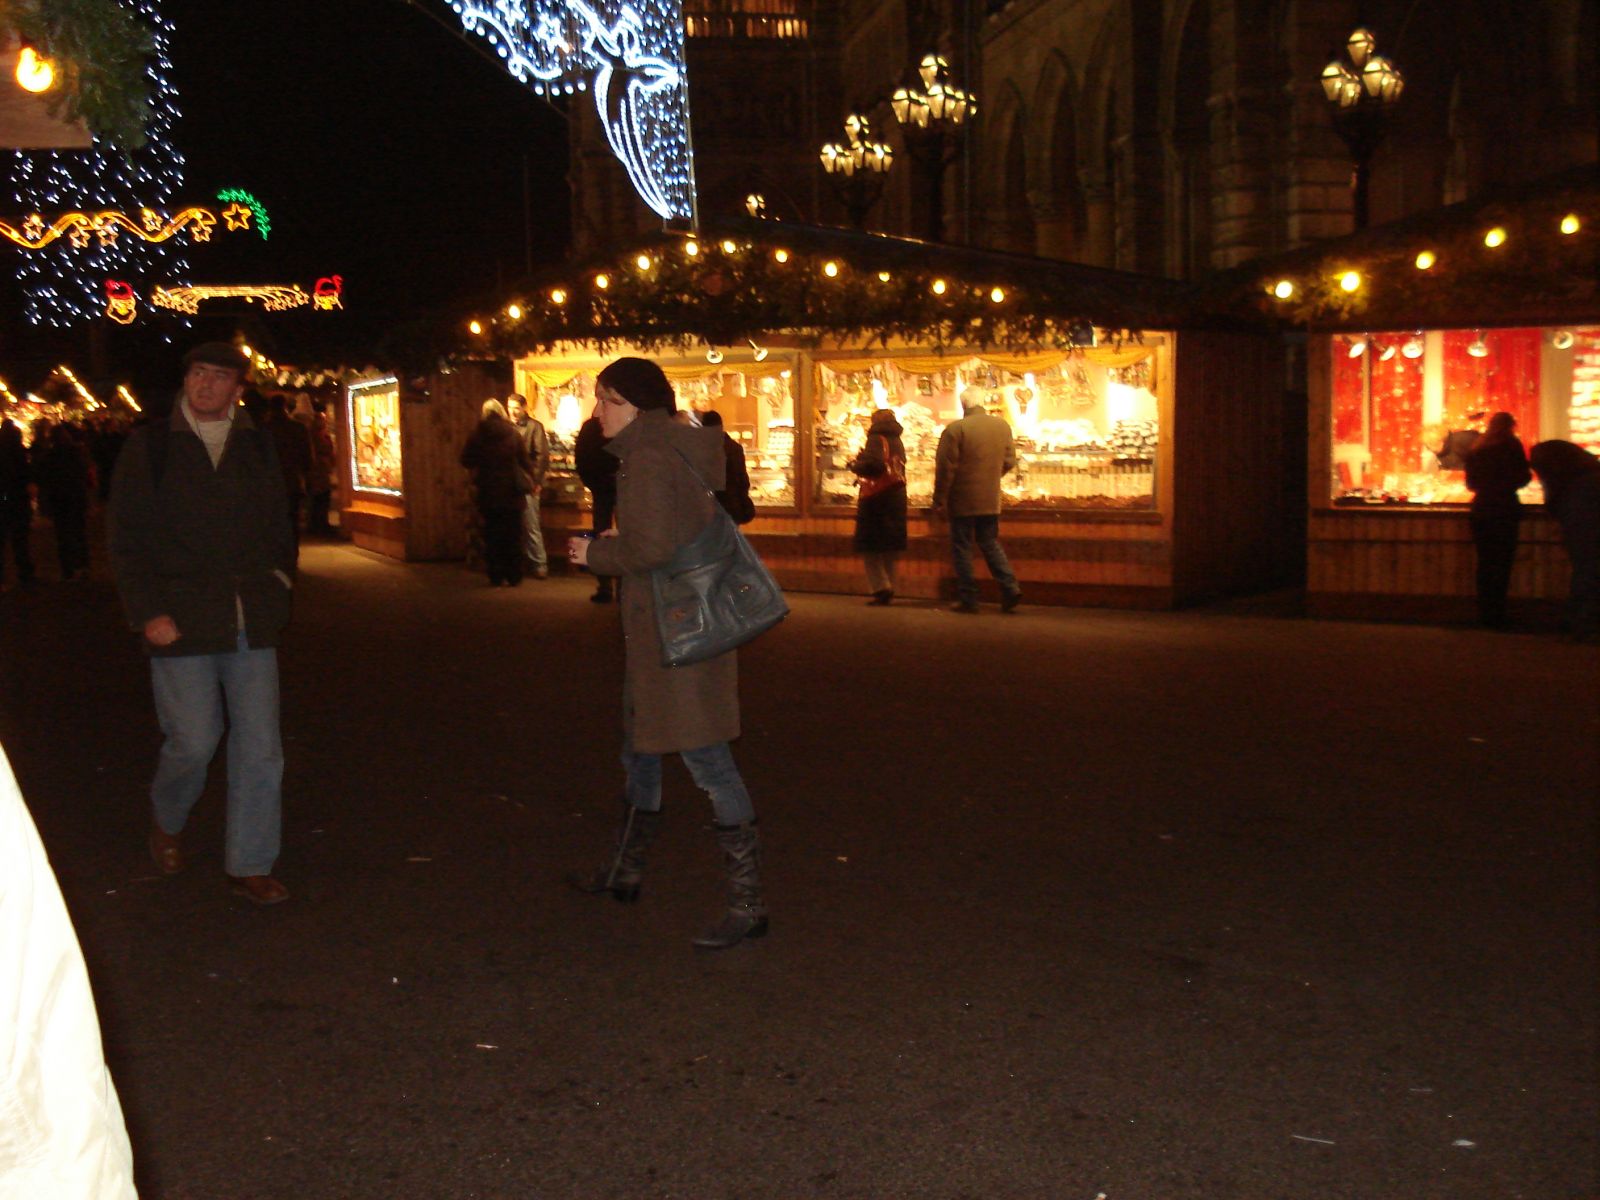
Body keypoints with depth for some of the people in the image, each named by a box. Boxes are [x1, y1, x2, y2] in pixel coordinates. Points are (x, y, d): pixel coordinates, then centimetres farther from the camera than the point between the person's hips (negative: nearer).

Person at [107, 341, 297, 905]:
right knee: (194, 741, -1)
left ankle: (251, 865, 14)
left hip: (253, 621, 3)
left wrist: (279, 579, 4)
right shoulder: (150, 445, 1)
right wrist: (148, 611, -8)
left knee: (261, 749, 2)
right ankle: (166, 819, 32)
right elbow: (127, 537, 0)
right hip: (182, 621, -3)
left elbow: (279, 522, 17)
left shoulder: (258, 446, 9)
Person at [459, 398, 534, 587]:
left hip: (488, 493, 0)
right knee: (513, 536, 7)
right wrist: (530, 481, 10)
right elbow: (524, 460, -2)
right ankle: (514, 577, 7)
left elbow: (466, 460, 1)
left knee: (492, 536, 8)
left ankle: (495, 577, 7)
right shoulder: (512, 433, -5)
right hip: (512, 493, 0)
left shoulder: (478, 435, -4)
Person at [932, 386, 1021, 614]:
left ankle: (968, 599, 5)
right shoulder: (1002, 426, 2)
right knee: (991, 544, 17)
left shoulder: (955, 429, -14)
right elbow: (1009, 461, 10)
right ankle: (1010, 589, 4)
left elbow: (945, 468, -14)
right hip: (991, 501, 5)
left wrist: (939, 500, -6)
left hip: (963, 501, -5)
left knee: (962, 548, 5)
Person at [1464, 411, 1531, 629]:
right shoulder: (1512, 446, -4)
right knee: (1502, 563, -1)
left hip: (1480, 510, 4)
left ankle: (1485, 614, 11)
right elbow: (1522, 478, -6)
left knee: (1485, 563, 10)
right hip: (1505, 509, -4)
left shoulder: (1475, 450, 9)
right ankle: (1496, 614, -4)